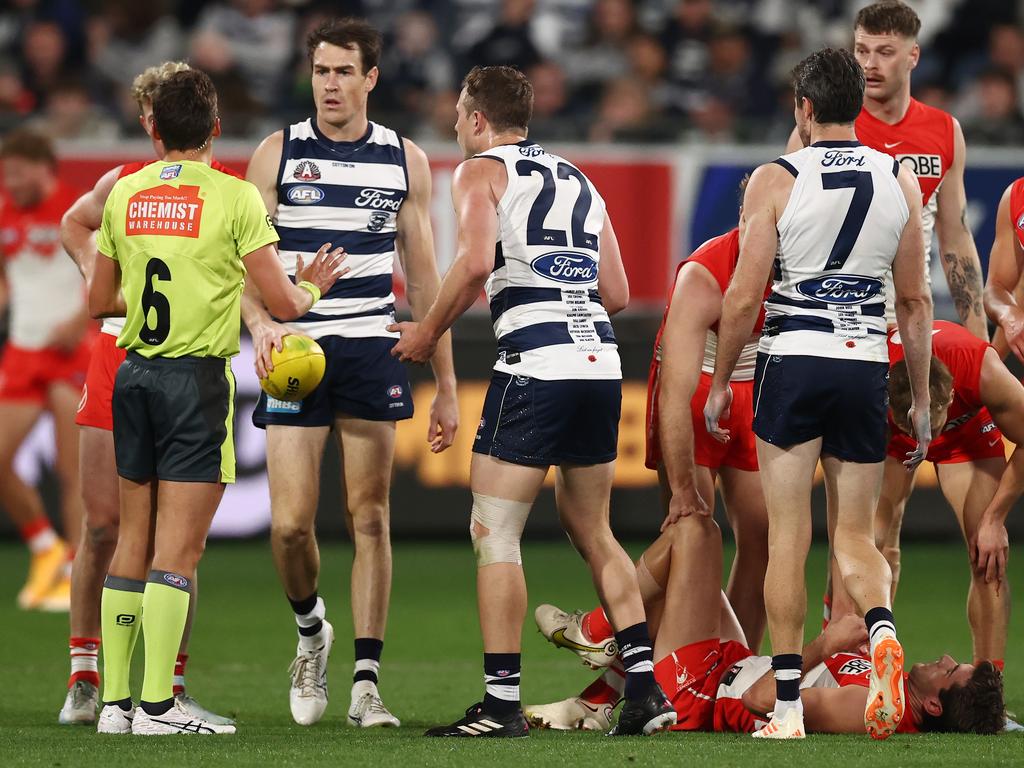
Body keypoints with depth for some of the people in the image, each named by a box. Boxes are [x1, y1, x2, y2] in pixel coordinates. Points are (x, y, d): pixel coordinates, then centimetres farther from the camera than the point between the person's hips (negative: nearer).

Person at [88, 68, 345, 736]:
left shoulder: (125, 194, 7)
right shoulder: (233, 197, -8)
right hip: (198, 377, -5)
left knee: (133, 541, 11)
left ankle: (115, 701, 11)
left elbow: (101, 301, 16)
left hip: (134, 374, 5)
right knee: (178, 548, -5)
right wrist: (311, 285, 14)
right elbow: (282, 304, -8)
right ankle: (157, 705, -8)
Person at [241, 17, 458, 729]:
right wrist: (261, 324, -19)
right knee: (291, 523, -8)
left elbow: (424, 277, 12)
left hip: (372, 351, 1)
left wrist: (446, 385, 9)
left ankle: (367, 683, 2)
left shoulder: (405, 161, 8)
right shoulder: (277, 154, 4)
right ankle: (311, 631, 21)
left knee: (370, 518, -2)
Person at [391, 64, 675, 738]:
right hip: (601, 360, 7)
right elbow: (617, 293, 19)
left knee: (494, 531, -1)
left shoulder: (481, 171, 2)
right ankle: (646, 687, 11)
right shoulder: (578, 180, 21)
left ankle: (503, 702, -6)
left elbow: (475, 262, -16)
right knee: (592, 529, 17)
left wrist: (429, 331, -3)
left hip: (536, 364, -7)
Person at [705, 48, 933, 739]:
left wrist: (719, 383, 5)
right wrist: (921, 402, 15)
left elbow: (743, 298, -7)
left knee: (788, 540, 3)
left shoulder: (777, 181, -6)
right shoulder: (900, 181, 4)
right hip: (867, 368, 3)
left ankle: (788, 708, 2)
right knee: (855, 535, 11)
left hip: (793, 364, -3)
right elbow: (916, 300, 8)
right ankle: (882, 629, -21)